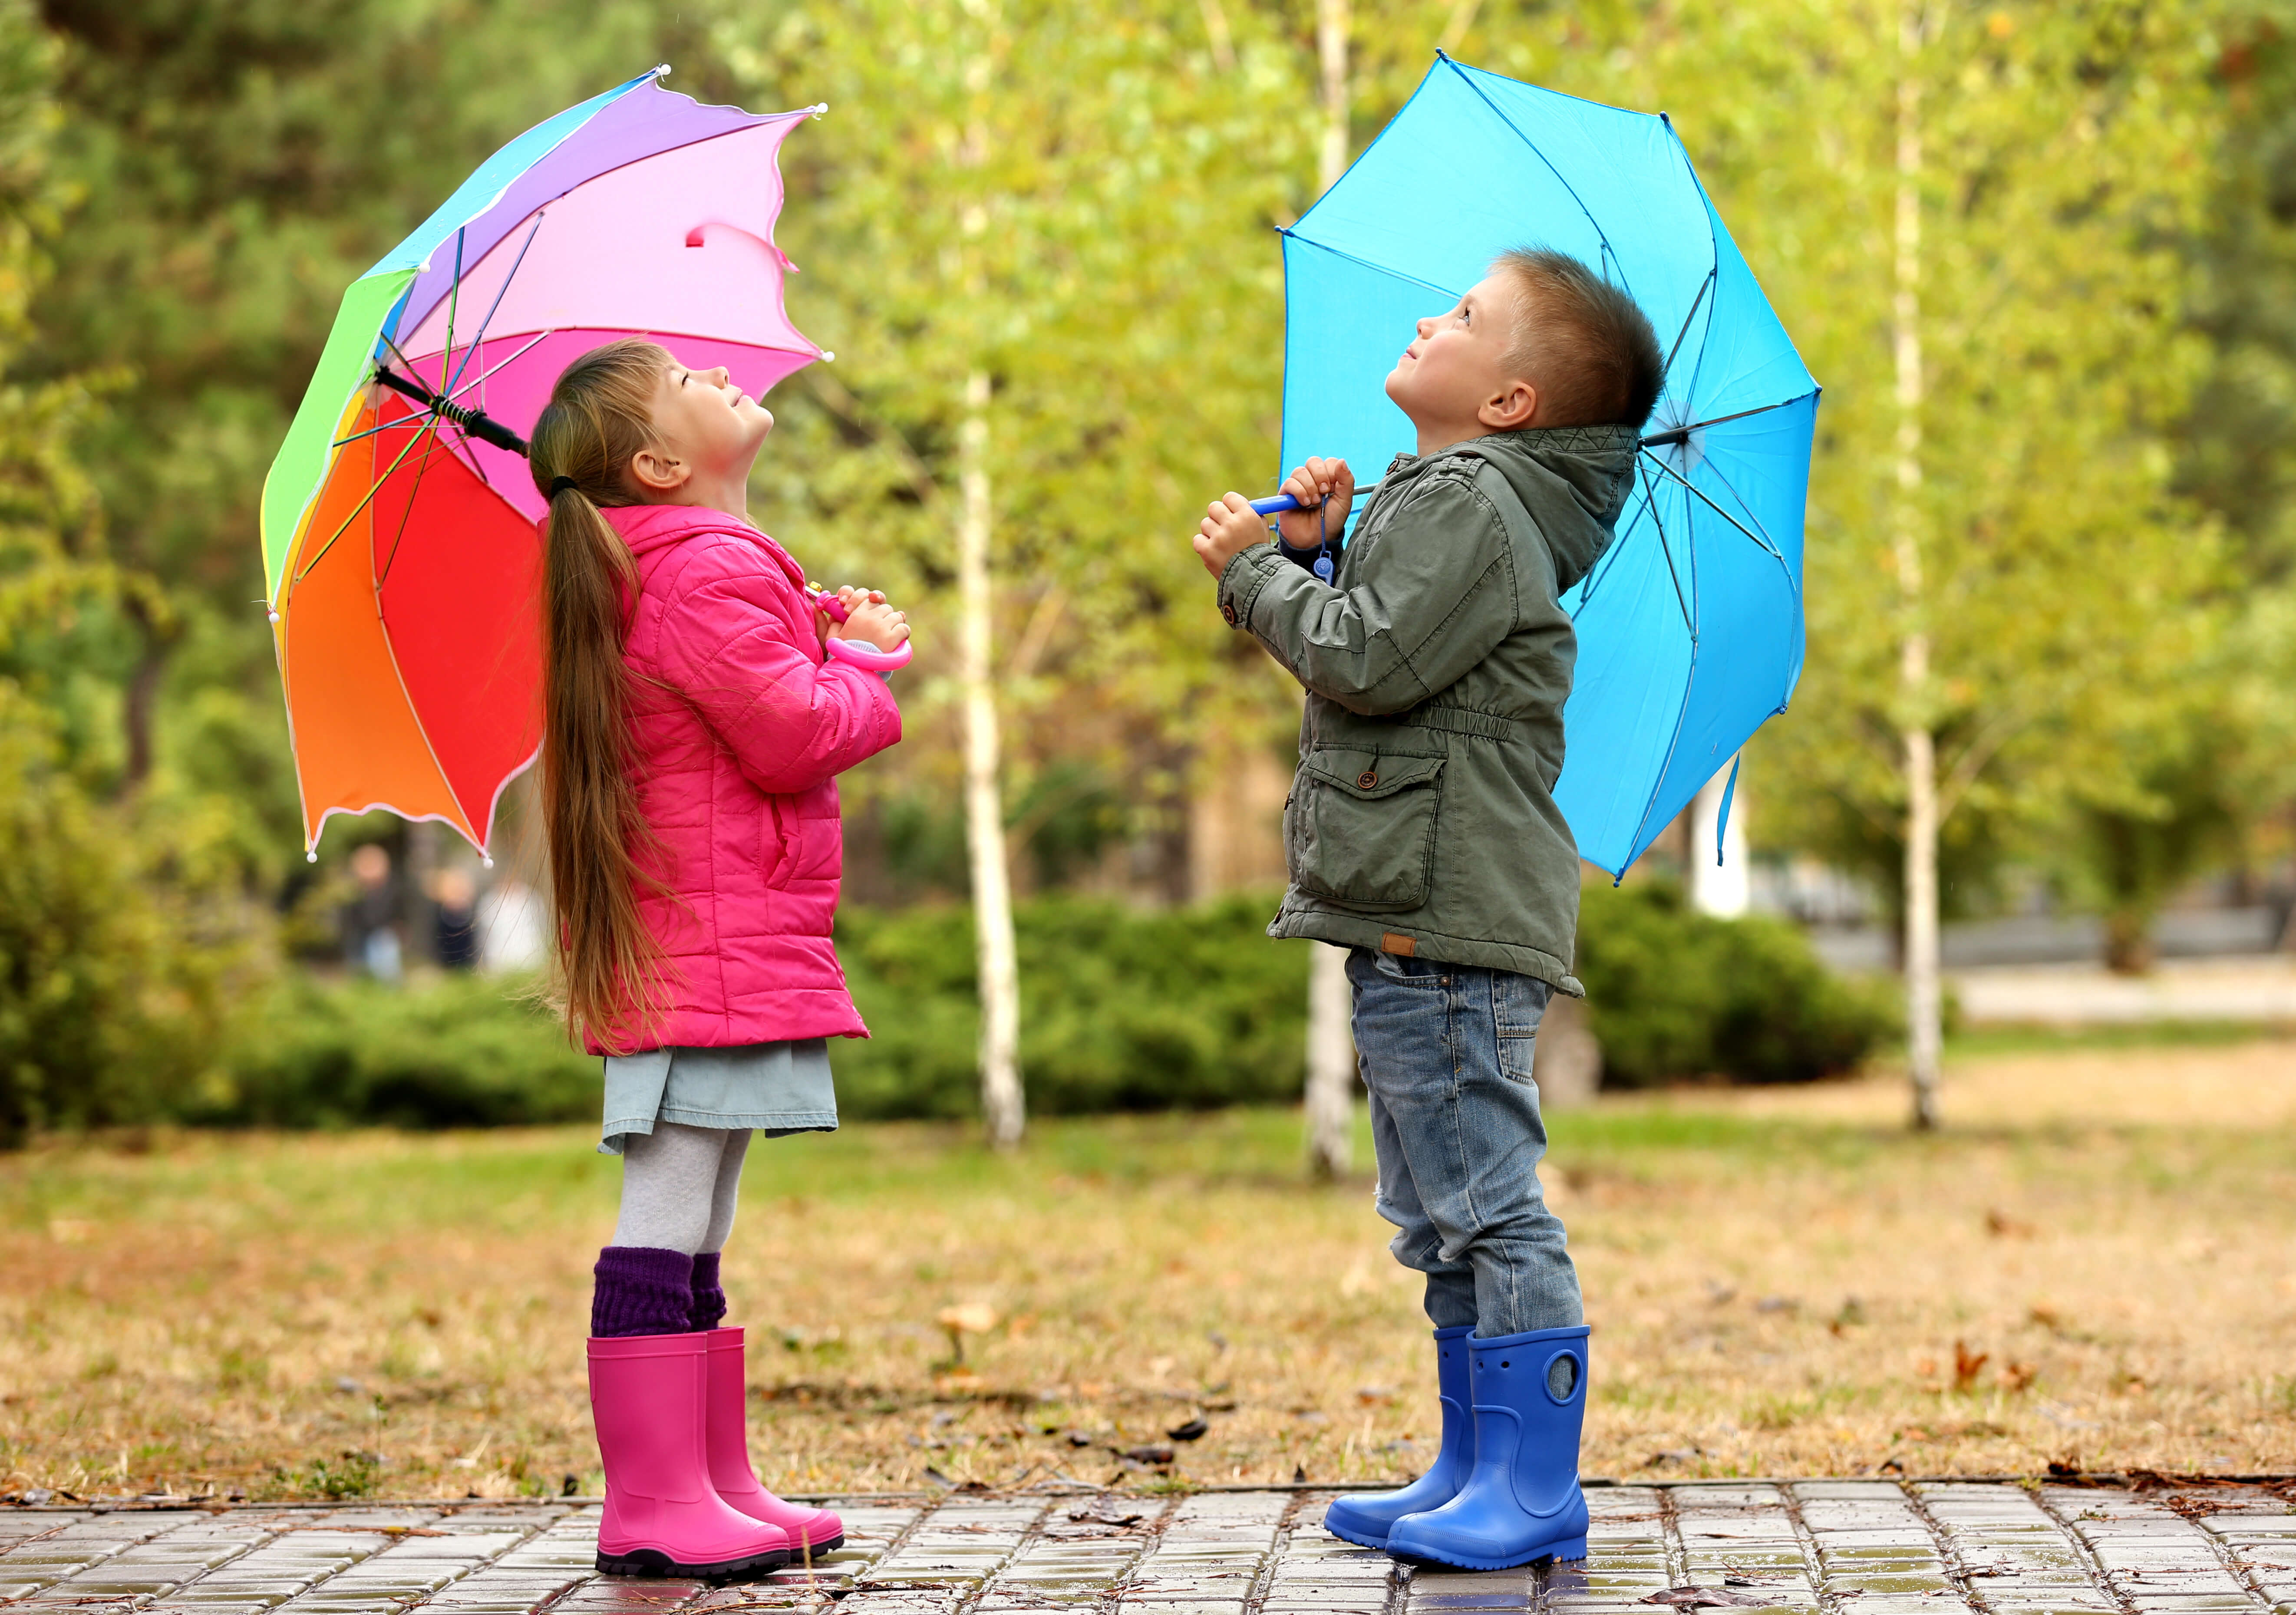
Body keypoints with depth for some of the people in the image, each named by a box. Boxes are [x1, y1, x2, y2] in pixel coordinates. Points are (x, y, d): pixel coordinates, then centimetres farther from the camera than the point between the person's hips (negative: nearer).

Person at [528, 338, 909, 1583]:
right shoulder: (710, 571, -14)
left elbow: (769, 709, 23)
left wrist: (838, 638, 9)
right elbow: (791, 735, -18)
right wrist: (870, 678, 0)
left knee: (694, 1233, 13)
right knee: (667, 1224, -9)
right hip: (714, 953, -11)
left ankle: (713, 1483, 19)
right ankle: (652, 1503, -8)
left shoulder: (713, 567, 20)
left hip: (709, 953, 11)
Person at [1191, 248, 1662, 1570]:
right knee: (1441, 1216, 15)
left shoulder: (1469, 500, -11)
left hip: (1449, 917, -11)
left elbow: (1373, 660, -21)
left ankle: (1536, 1489, -5)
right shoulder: (1440, 499, 21)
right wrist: (1315, 549, 10)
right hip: (1415, 914, 11)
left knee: (1487, 1200, -8)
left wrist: (1257, 567, -8)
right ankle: (1474, 1472, 22)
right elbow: (1351, 659, 24)